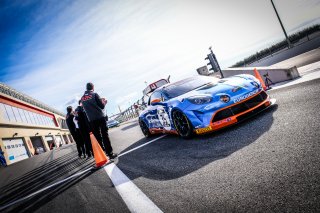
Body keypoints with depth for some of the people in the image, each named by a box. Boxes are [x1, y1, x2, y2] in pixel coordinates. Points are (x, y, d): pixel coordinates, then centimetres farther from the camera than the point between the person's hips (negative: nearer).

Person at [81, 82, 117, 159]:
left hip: (91, 120, 4)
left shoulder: (82, 98, 11)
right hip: (100, 117, -4)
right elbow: (102, 106, -7)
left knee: (98, 137, 9)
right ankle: (110, 153, -3)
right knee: (105, 135, -1)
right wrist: (104, 102, 16)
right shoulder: (94, 94, -4)